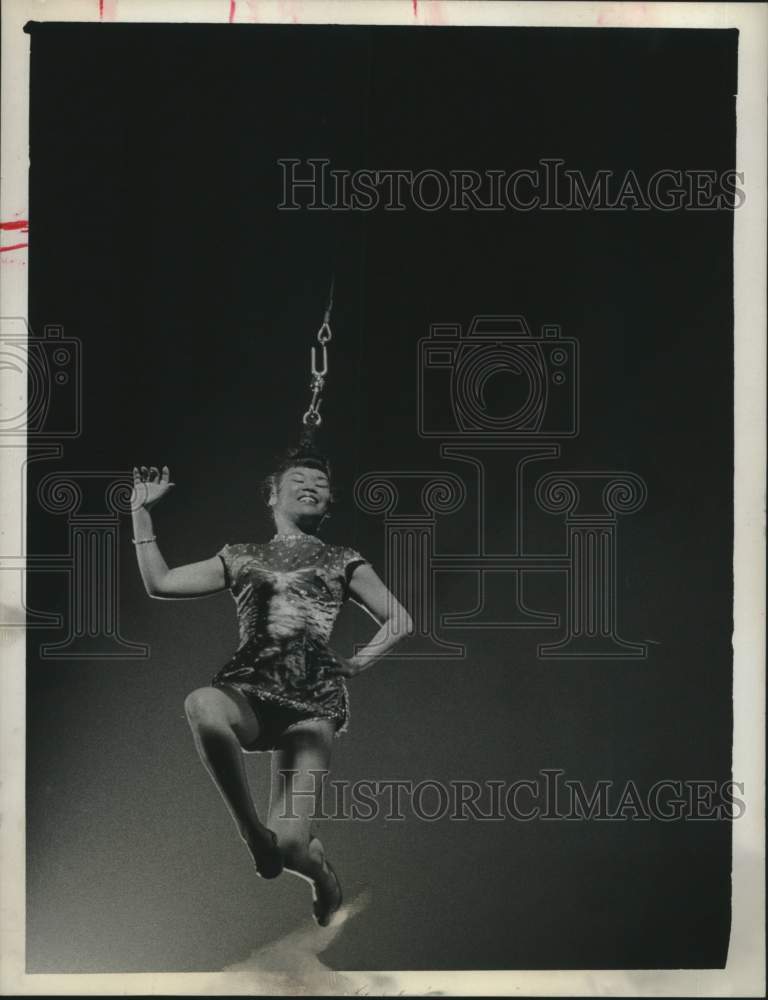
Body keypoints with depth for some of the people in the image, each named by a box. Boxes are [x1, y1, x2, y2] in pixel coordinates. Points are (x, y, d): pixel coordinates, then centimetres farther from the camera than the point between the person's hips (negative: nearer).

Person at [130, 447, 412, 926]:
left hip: (314, 702, -1)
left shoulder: (342, 561, 18)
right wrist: (142, 510, 13)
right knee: (202, 705, -39)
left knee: (290, 845, -15)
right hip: (249, 692, 1)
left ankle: (322, 871, 26)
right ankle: (254, 831, -17)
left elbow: (400, 621, 18)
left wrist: (355, 664, 5)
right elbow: (159, 583, 14)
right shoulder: (242, 557, 20)